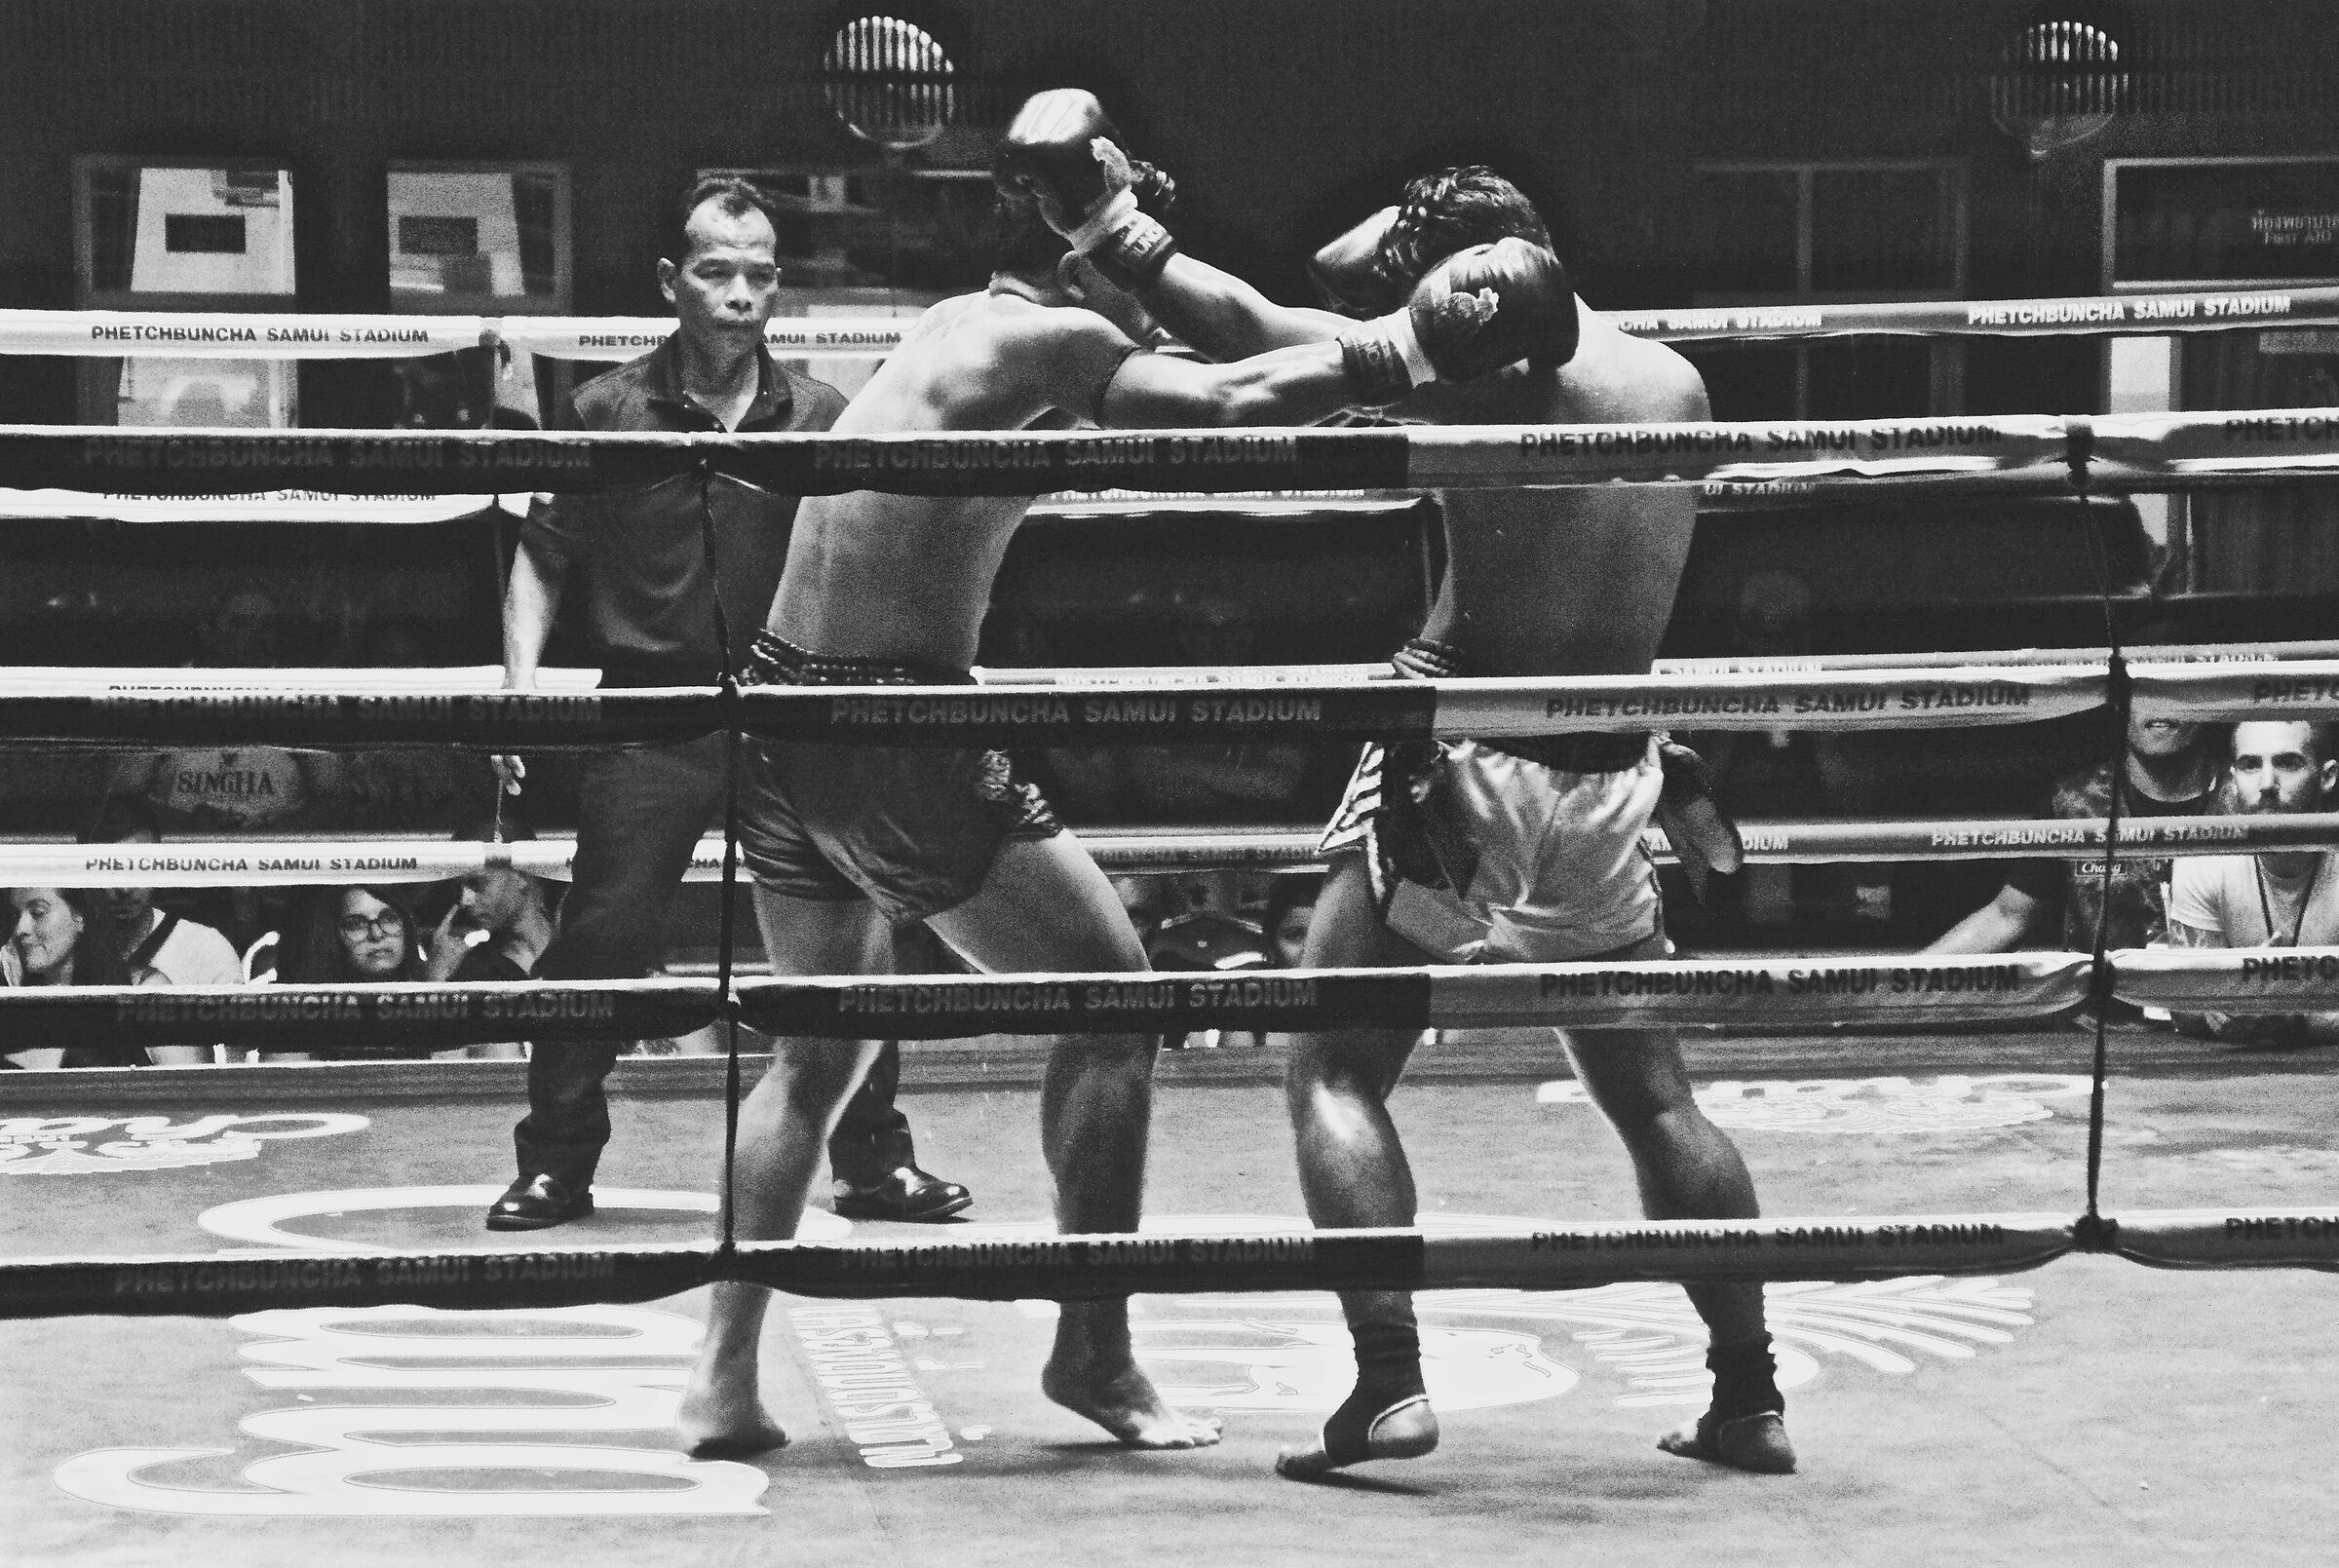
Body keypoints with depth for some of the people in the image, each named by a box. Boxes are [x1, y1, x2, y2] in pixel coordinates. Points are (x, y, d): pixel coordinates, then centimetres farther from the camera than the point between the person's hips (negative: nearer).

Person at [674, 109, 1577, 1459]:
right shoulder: (1048, 341, -10)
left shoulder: (957, 328, 18)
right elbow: (1231, 404, -17)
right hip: (901, 733, -9)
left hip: (790, 720, 9)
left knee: (818, 1054, 21)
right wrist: (1412, 343, -13)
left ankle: (726, 1380, 15)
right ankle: (1094, 1355, 9)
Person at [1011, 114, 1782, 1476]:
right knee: (1656, 1096, 18)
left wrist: (1113, 228, -3)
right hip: (1610, 785, 6)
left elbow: (1253, 335, -14)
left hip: (1466, 764, -6)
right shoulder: (1676, 383, 8)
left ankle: (1390, 1384, -10)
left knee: (1337, 1076, 3)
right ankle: (1751, 1399, 18)